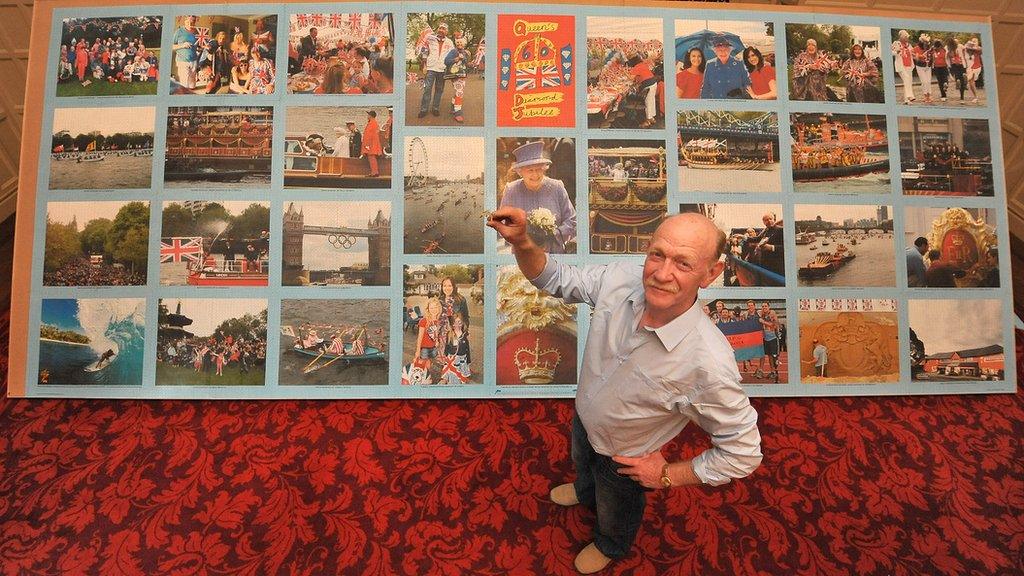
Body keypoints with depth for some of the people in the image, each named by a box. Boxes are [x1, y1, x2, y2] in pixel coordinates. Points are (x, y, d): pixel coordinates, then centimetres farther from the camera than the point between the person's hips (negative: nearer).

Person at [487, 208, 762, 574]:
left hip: (624, 457, -4)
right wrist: (521, 243, -32)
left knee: (616, 510, 32)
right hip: (584, 419, 4)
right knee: (582, 464, 39)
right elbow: (557, 280, -13)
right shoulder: (621, 279, -30)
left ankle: (611, 546, 69)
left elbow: (744, 453, -27)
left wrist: (668, 475, -17)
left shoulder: (708, 362, -43)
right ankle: (585, 493, 77)